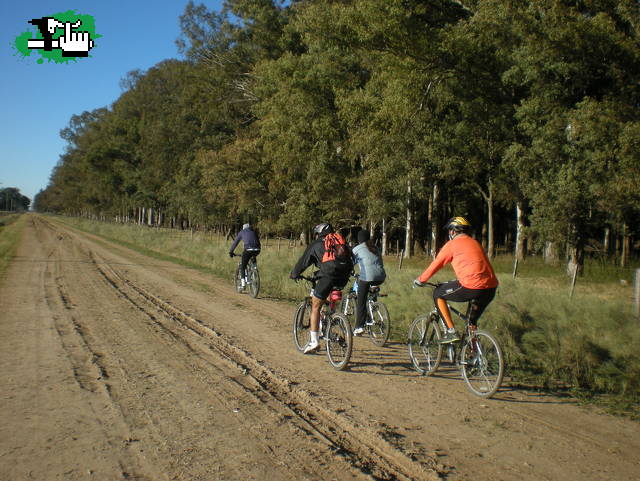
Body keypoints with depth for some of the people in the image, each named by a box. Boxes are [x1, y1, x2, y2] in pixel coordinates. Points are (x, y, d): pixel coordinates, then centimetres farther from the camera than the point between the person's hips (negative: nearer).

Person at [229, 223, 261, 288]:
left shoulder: (241, 232, 20)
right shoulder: (254, 232, 28)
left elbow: (235, 243, 22)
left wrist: (231, 252, 31)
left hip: (248, 250, -3)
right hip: (256, 251, 3)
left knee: (243, 266, 12)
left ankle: (243, 281, 1)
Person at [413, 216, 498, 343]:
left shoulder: (452, 244, 4)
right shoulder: (475, 243, 26)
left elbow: (435, 265, 7)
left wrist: (419, 281, 21)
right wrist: (458, 280, 49)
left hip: (471, 288, -7)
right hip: (491, 290, 7)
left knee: (437, 294, 13)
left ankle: (451, 332, 9)